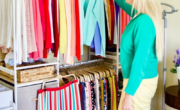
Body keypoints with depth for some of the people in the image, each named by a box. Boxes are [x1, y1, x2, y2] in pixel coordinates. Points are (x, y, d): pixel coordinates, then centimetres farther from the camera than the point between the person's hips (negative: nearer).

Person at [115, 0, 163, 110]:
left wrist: (129, 93, -21)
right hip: (143, 80, 9)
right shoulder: (141, 16, 4)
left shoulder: (143, 22, -22)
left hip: (139, 82, -9)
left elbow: (140, 60, -24)